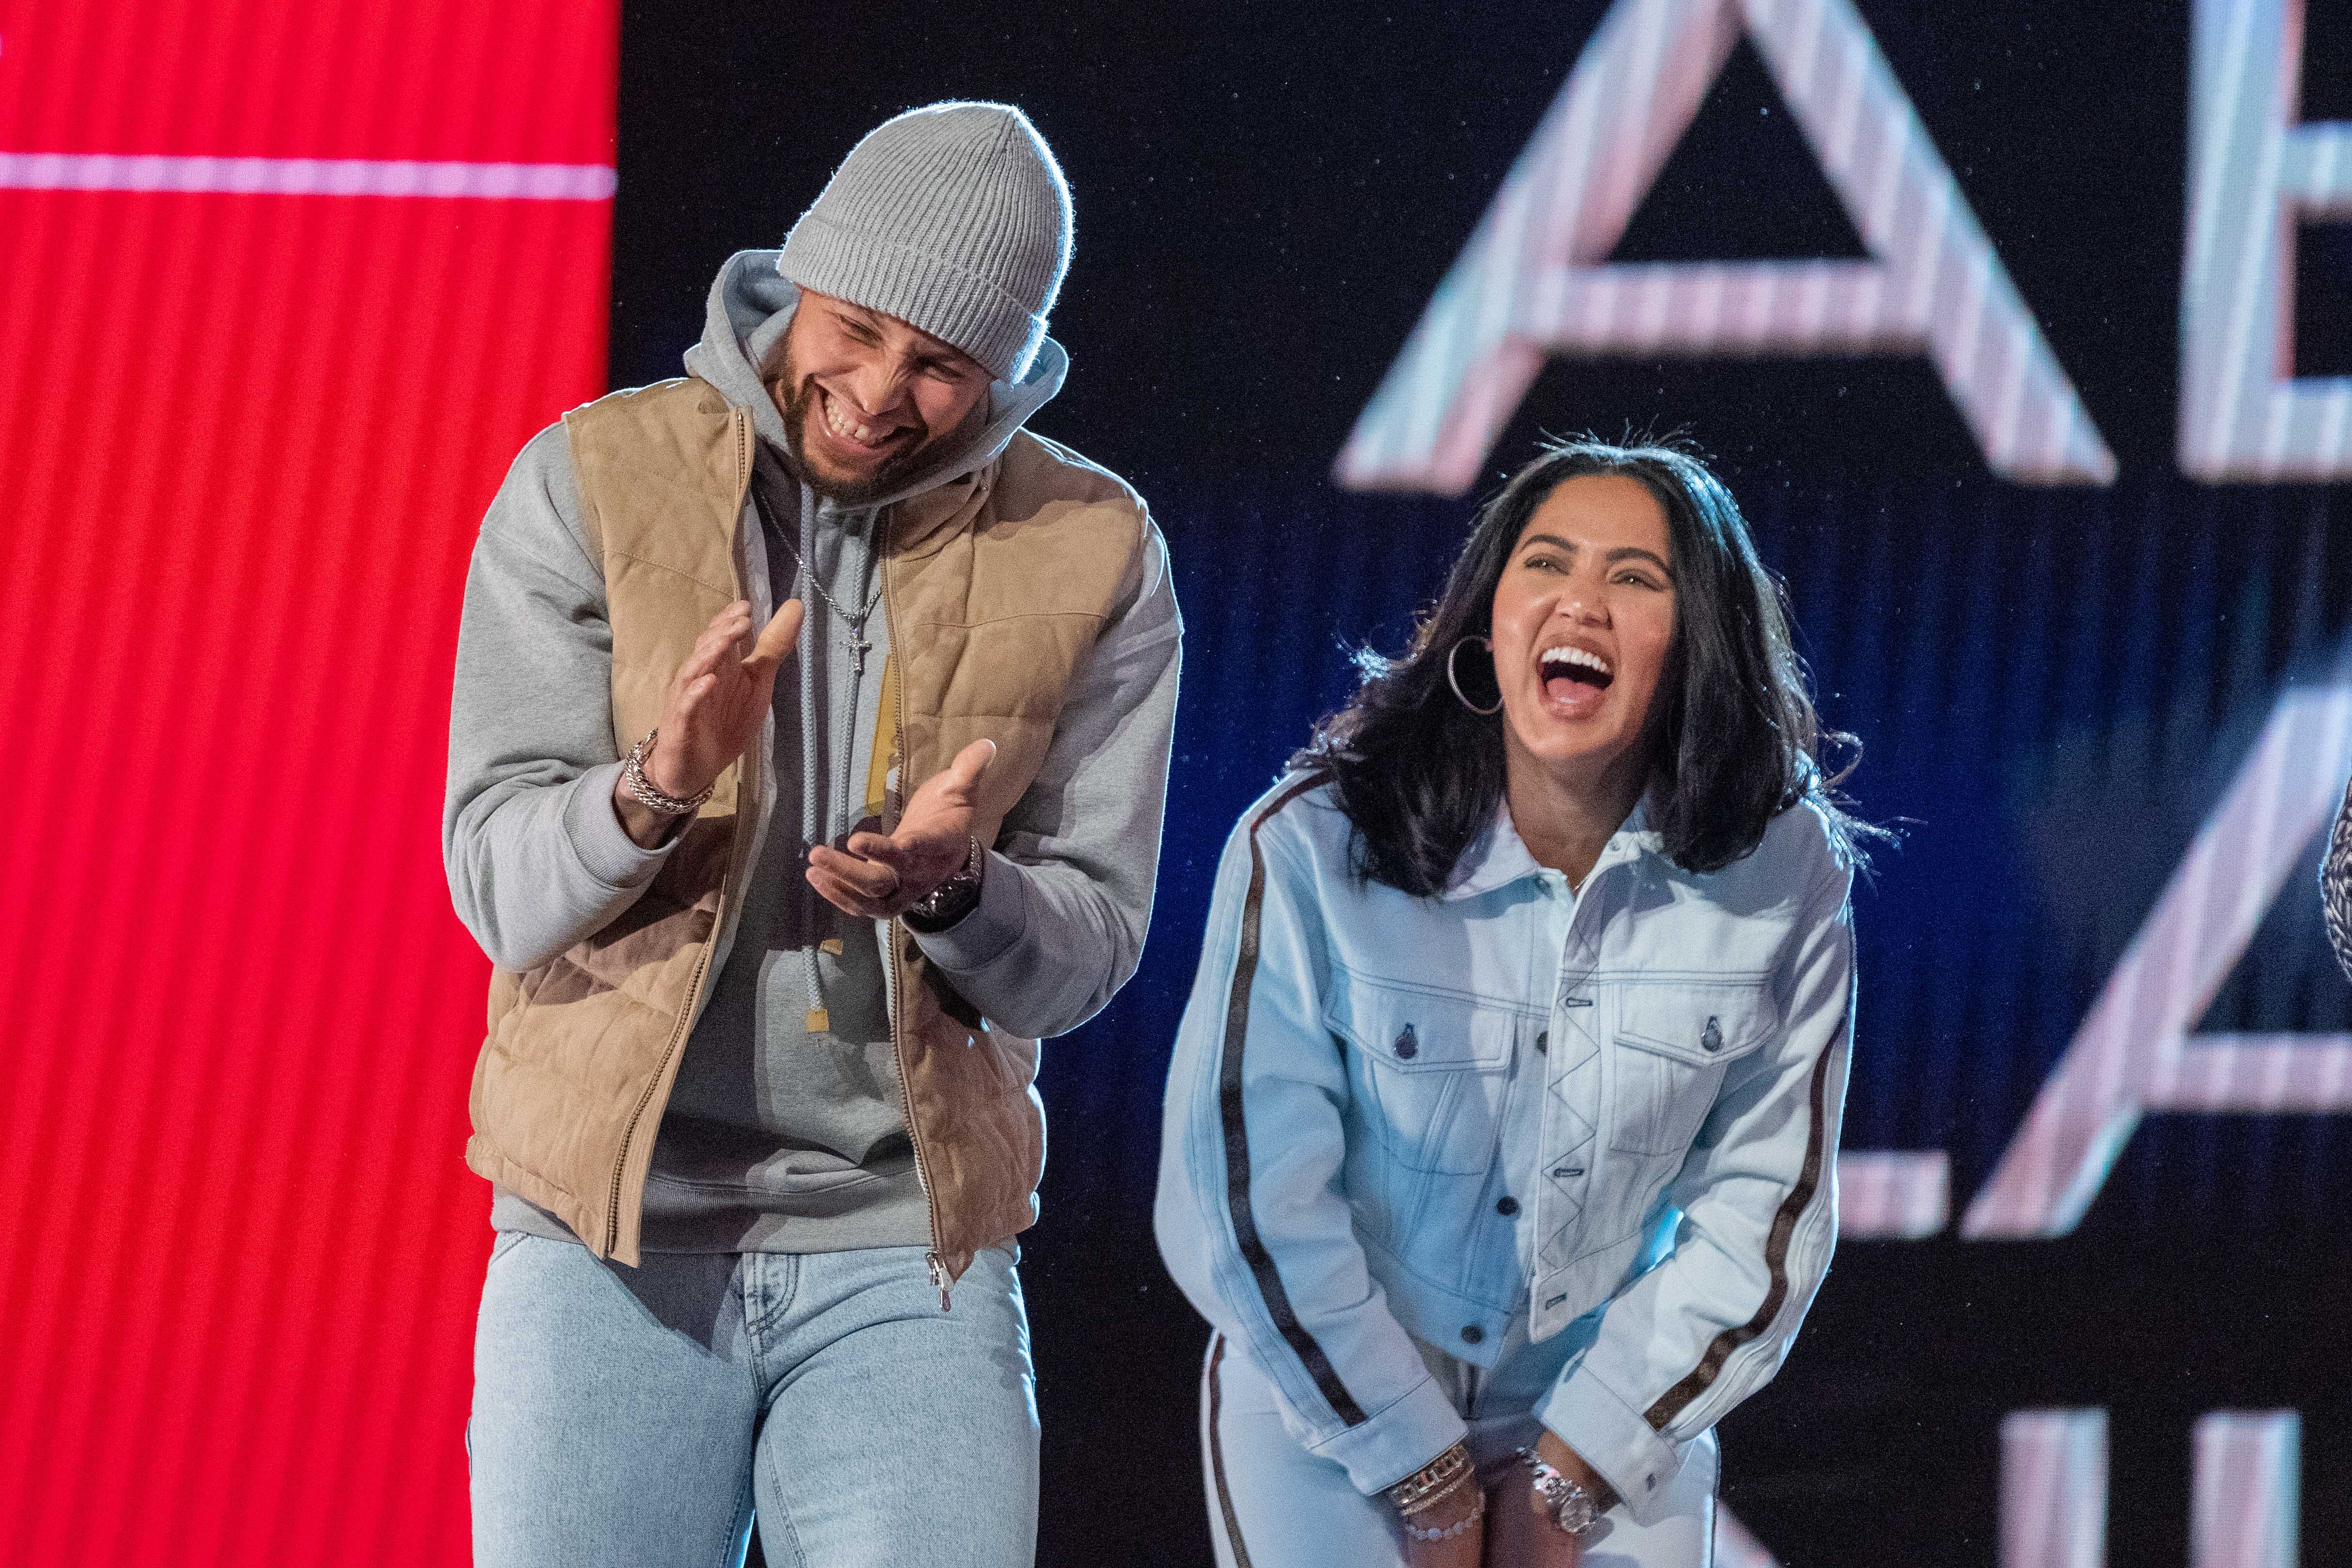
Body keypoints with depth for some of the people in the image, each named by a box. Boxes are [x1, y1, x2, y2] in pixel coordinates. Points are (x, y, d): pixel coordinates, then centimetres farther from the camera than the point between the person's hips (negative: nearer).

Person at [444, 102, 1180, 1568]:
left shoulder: (1093, 555, 2)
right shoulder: (595, 480, -2)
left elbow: (1090, 943, 0)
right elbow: (502, 883, -6)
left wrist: (952, 891, -22)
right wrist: (655, 793, -28)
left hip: (908, 1246, 1)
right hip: (614, 1228, -1)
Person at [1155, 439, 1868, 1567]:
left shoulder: (1783, 882, -11)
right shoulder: (1311, 854, -17)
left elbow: (1759, 1211, -6)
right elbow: (1245, 1200, -15)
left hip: (1619, 1436, 2)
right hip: (1325, 1424, -2)